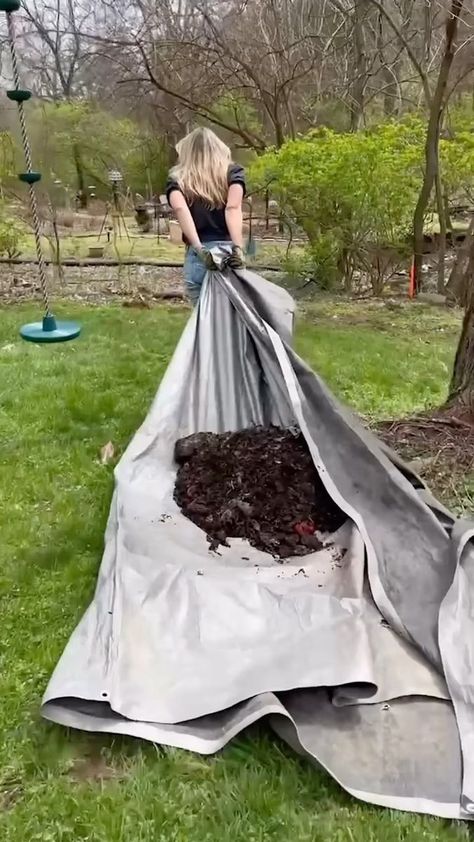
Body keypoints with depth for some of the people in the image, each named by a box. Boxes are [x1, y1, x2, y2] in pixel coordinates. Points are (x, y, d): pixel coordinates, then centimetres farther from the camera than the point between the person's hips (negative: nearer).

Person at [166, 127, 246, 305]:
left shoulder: (178, 179, 11)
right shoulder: (232, 172, 11)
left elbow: (179, 208, -10)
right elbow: (233, 208, -8)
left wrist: (199, 249, -17)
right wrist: (238, 248, -20)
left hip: (196, 258, 0)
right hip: (228, 253, 0)